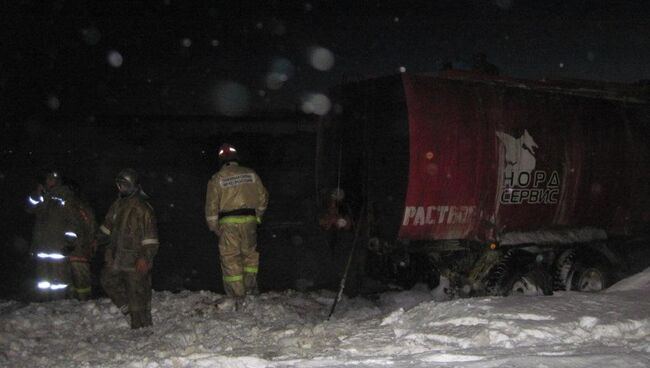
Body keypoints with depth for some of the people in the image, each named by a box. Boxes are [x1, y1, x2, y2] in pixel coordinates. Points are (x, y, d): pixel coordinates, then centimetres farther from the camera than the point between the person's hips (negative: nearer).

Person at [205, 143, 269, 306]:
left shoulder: (217, 179, -1)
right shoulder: (251, 174, 7)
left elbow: (212, 205, 0)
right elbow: (263, 197, 12)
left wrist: (213, 226, 11)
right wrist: (258, 215, 25)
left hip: (228, 222, -2)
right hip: (249, 219, 2)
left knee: (230, 258, 4)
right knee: (250, 253, 20)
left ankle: (237, 296, 5)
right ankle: (250, 286, 15)